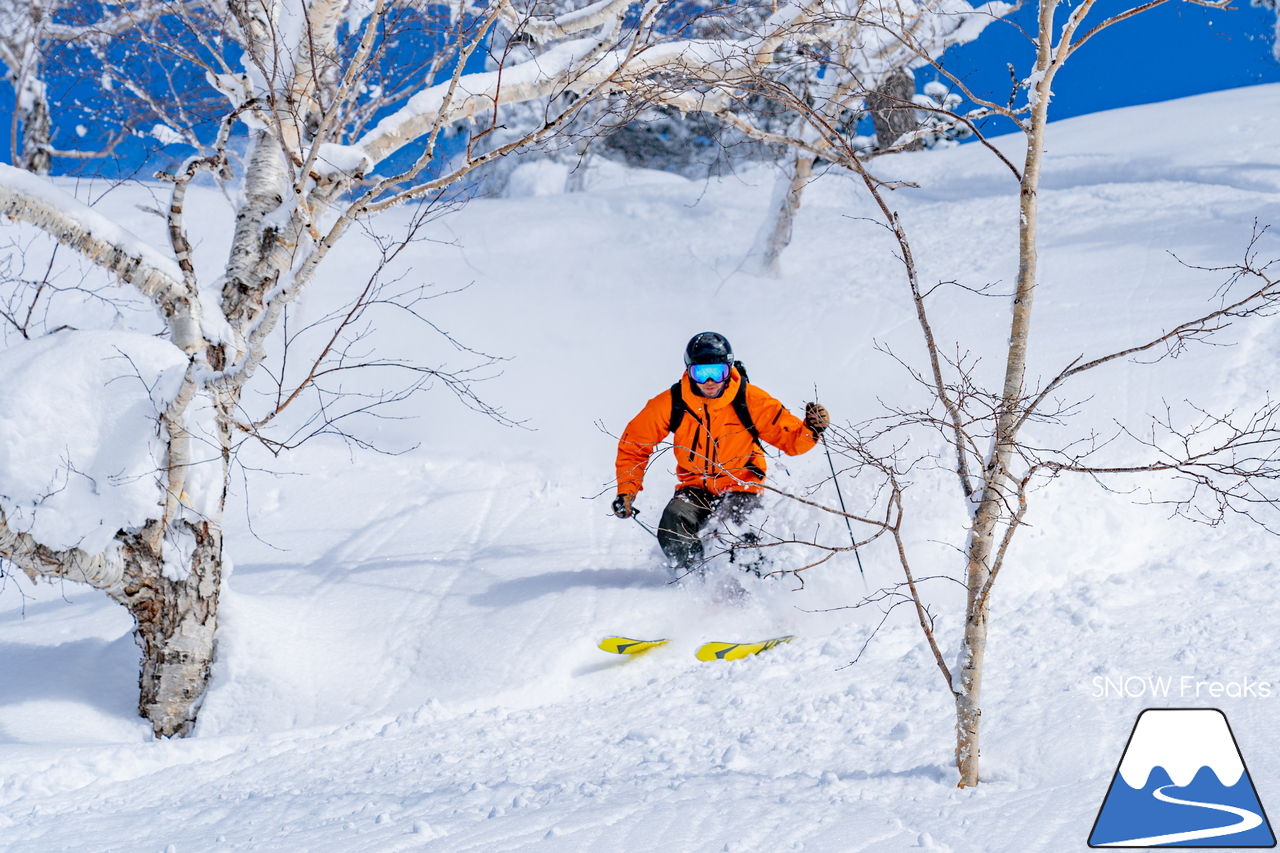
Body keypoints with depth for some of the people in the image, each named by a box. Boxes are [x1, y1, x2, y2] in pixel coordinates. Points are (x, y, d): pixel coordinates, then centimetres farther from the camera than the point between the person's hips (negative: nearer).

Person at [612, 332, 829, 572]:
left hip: (740, 487, -2)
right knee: (672, 530, -26)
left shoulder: (750, 401, -13)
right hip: (694, 488, 2)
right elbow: (634, 445, 2)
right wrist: (626, 491, -6)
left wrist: (811, 429, -32)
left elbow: (791, 438, -10)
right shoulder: (671, 404, -10)